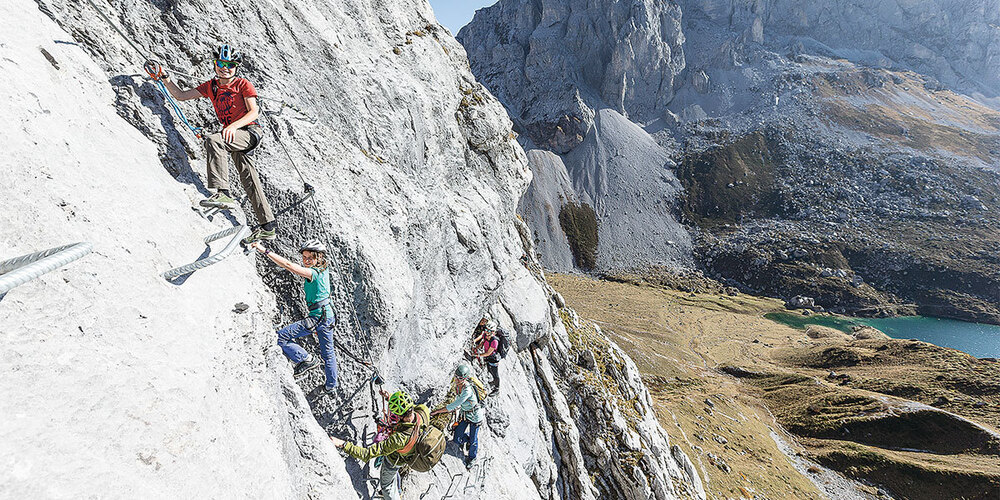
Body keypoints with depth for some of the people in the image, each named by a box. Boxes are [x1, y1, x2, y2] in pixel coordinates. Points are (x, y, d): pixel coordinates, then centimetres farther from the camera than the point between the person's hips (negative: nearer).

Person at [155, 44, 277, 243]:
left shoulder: (243, 84, 0)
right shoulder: (211, 86, 17)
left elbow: (254, 112, -10)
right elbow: (181, 95, 20)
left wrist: (233, 126, -22)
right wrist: (166, 79, 5)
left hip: (250, 132, -7)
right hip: (234, 136, 7)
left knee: (213, 140, -31)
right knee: (249, 181, 3)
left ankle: (222, 192, -36)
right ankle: (268, 226, 5)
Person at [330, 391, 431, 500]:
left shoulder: (398, 439, -50)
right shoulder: (423, 411, -35)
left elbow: (367, 454, -45)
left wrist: (344, 445, -42)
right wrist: (389, 397, -4)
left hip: (393, 461, -6)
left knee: (387, 486, 26)